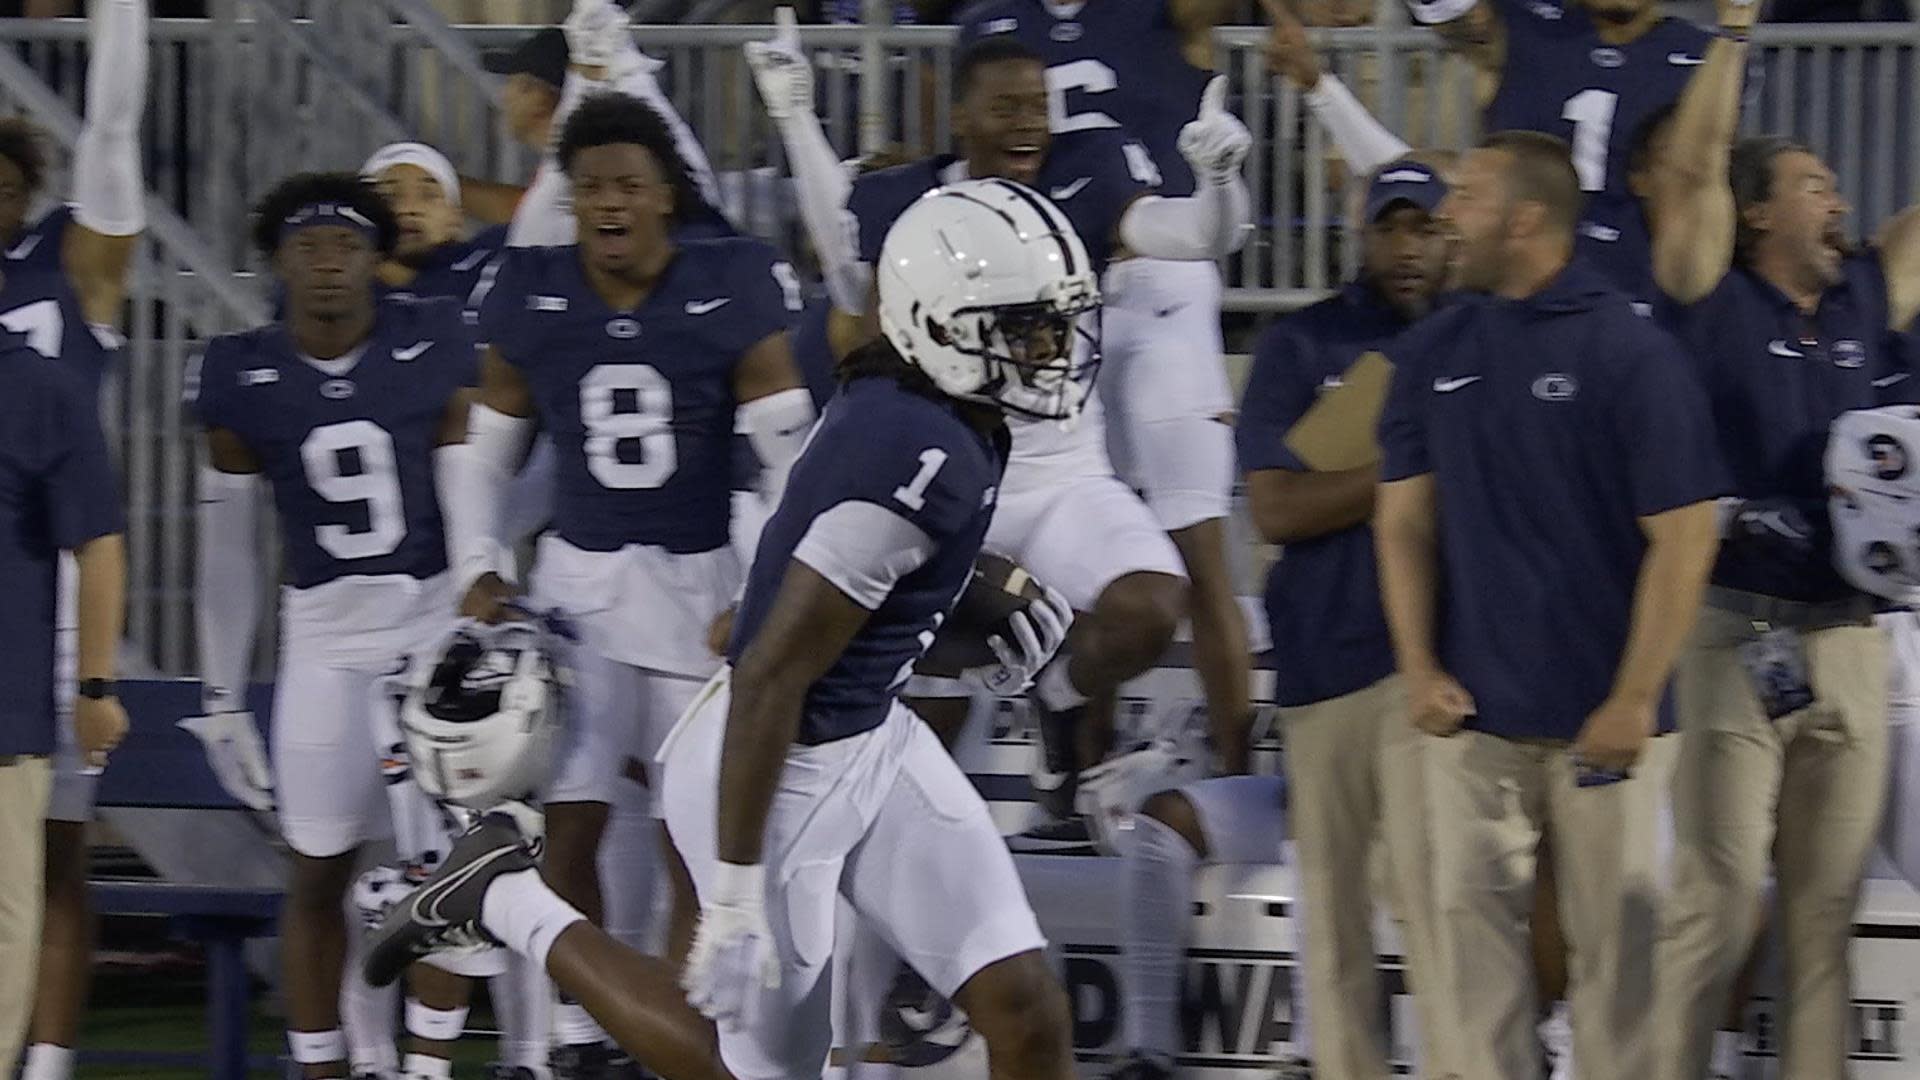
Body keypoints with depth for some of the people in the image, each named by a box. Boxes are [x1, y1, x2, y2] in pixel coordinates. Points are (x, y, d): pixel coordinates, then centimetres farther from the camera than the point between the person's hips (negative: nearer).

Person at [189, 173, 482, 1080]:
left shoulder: (435, 349, -5)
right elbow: (227, 545, 4)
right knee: (319, 870, 3)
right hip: (324, 639, 1)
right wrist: (222, 693, 7)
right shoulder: (240, 378, -3)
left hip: (435, 622, -1)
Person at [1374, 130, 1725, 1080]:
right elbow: (1405, 518, 11)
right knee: (1474, 921, 1)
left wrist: (1635, 699, -11)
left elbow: (1682, 536, -8)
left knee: (1614, 938, 0)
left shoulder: (1630, 352, -8)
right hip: (1473, 709, 4)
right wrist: (1419, 670, 0)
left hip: (1601, 717, -4)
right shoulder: (1436, 351, 7)